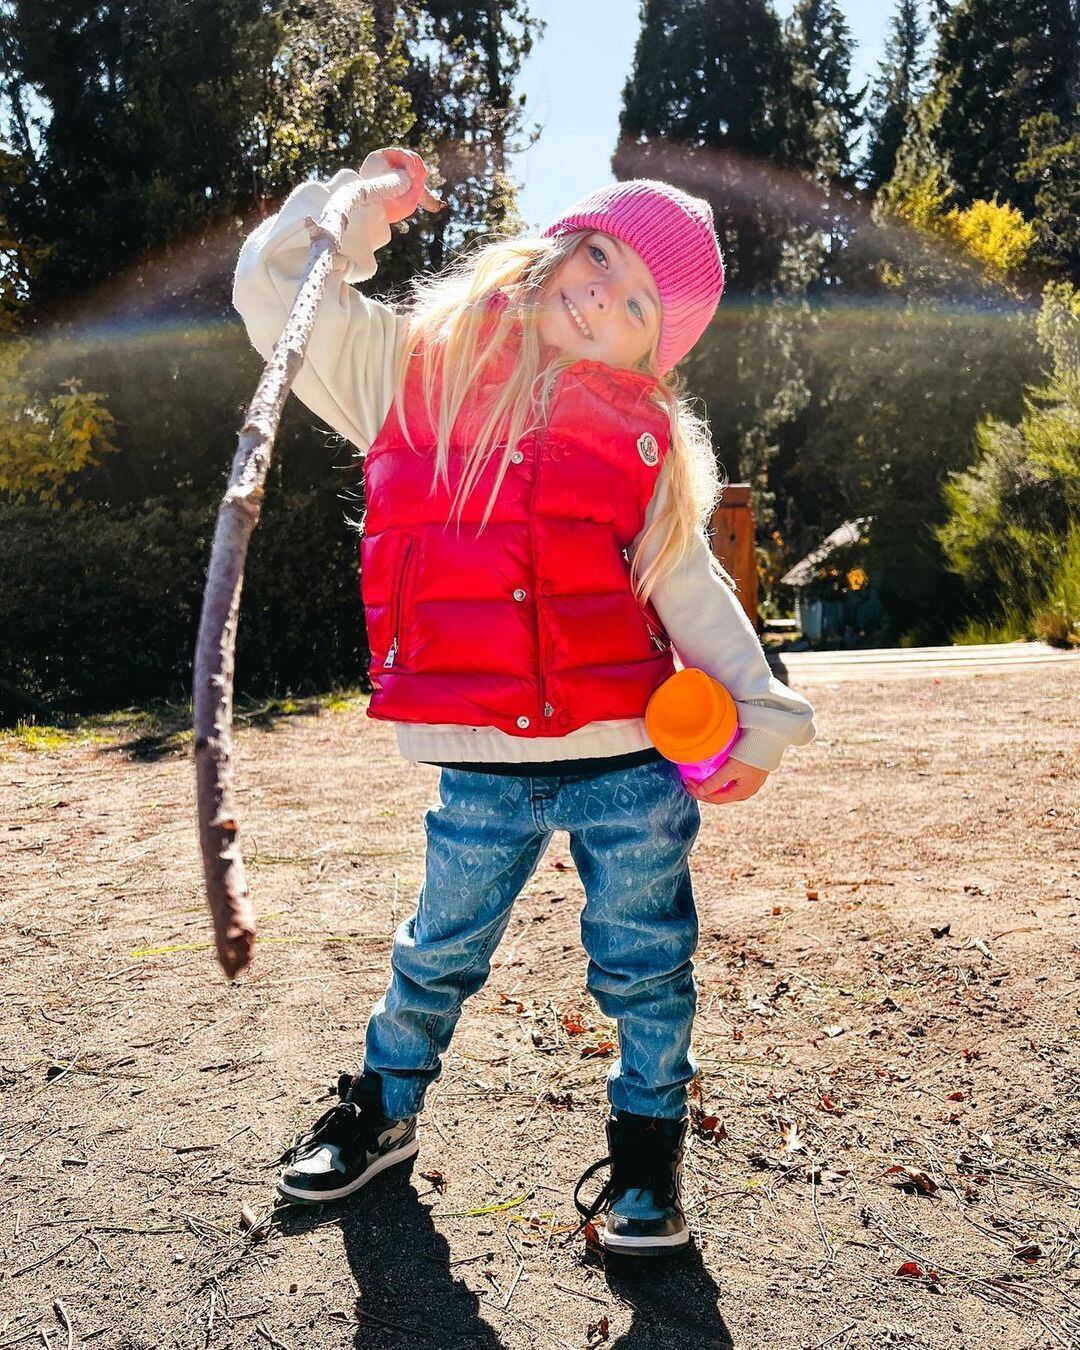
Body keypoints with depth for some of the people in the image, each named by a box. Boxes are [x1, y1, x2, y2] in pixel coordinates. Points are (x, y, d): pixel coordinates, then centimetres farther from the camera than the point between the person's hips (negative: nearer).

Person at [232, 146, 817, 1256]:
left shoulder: (645, 438, 5)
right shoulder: (415, 363, 5)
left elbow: (689, 590, 6)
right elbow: (273, 291, 6)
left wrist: (759, 712, -1)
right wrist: (358, 206, -3)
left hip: (630, 757, 1)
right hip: (480, 767, 0)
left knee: (643, 964, 11)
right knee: (439, 954, 15)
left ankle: (648, 1146, 36)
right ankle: (381, 1110, 42)